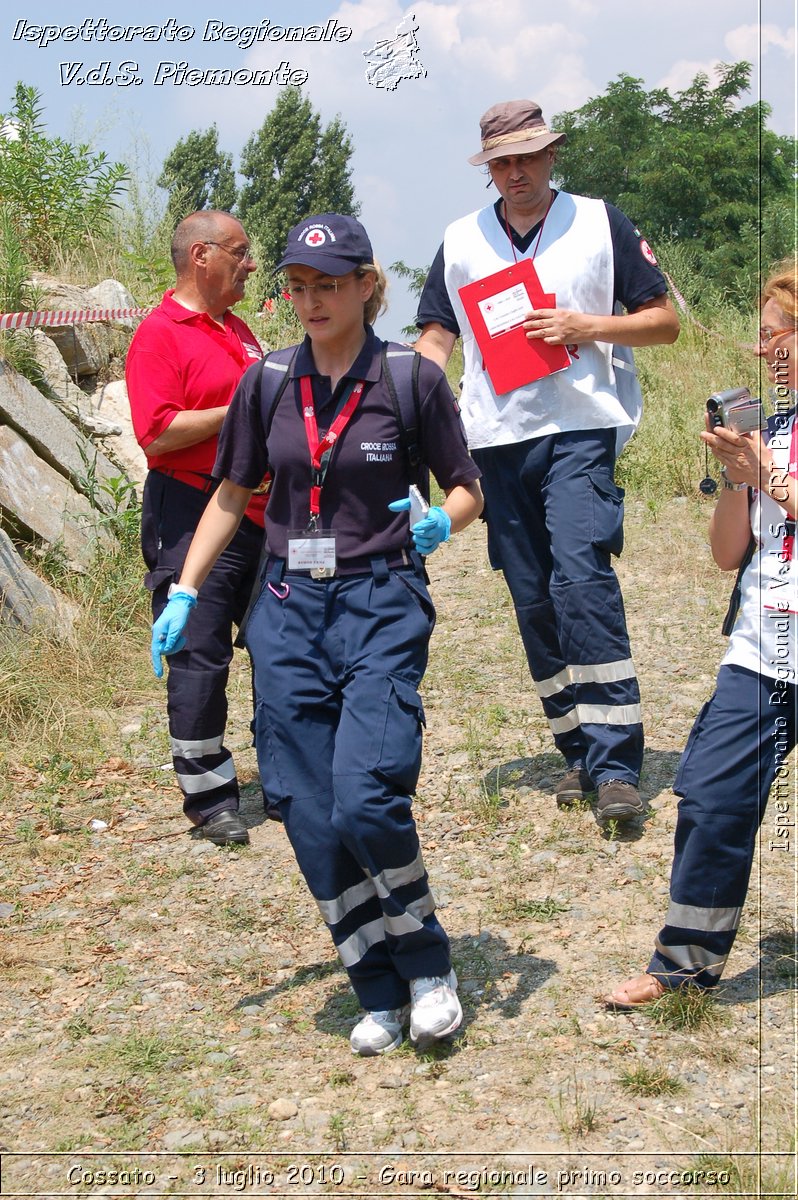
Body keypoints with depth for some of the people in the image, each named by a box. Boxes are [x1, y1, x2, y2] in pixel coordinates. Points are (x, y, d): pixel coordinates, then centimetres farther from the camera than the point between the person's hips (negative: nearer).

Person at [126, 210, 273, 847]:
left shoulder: (238, 330, 18)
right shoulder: (160, 335, -9)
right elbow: (158, 433, -20)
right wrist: (242, 411, -17)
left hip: (259, 515, 8)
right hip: (192, 515, -8)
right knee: (200, 657, -4)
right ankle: (209, 798, 6)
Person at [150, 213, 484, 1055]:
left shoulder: (411, 378, -4)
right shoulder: (267, 383, 5)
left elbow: (466, 489, 4)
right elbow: (232, 495, 15)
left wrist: (439, 525, -18)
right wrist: (185, 592, 9)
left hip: (381, 605, -4)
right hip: (289, 607, 4)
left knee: (366, 800, -17)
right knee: (310, 816, 1)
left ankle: (429, 966, 8)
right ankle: (381, 994, 15)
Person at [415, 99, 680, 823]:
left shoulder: (600, 223, 5)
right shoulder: (462, 240, 13)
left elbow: (665, 321, 6)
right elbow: (436, 339, 14)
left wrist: (587, 327, -11)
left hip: (579, 430, -4)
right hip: (497, 439, 4)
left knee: (582, 579, -19)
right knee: (534, 601, 5)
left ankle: (616, 763, -17)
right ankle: (581, 754, 15)